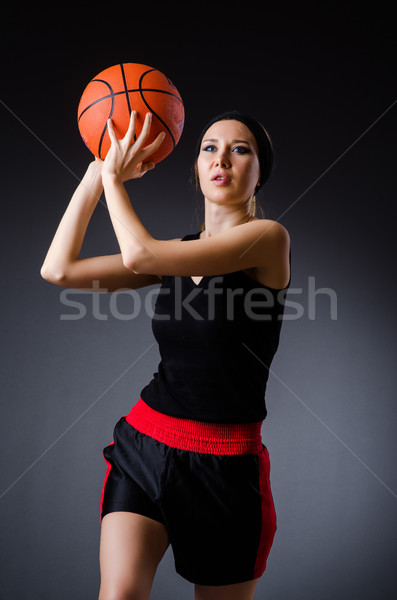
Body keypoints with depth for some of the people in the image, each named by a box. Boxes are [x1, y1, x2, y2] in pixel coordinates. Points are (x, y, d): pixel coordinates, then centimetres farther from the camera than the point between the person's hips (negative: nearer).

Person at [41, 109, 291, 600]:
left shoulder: (269, 238, -10)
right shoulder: (178, 252, 8)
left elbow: (140, 256, -20)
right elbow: (58, 269, 3)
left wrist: (115, 178, -6)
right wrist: (98, 170, 4)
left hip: (225, 464, -3)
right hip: (146, 440, 4)